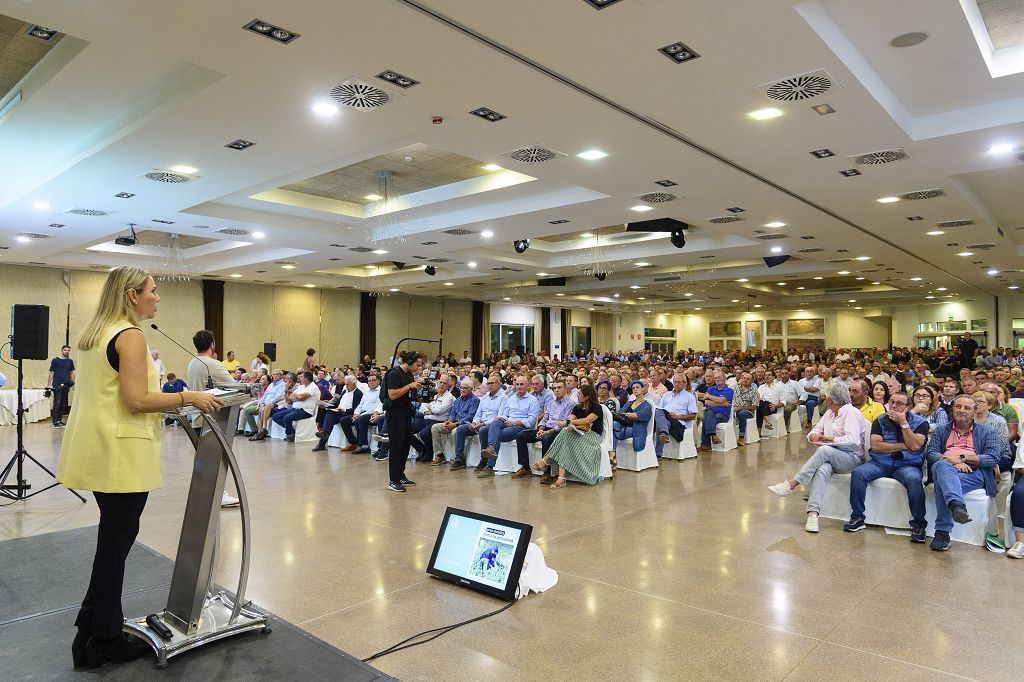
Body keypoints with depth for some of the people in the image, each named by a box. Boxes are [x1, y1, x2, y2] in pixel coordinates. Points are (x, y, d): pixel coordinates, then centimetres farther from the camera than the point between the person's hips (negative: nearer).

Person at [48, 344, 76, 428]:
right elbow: (51, 373, 0)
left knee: (63, 404, 9)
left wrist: (74, 383, 8)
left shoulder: (70, 361, 11)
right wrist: (48, 385, -4)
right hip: (57, 385, -4)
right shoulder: (55, 360, 0)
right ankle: (55, 422, -6)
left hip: (66, 385, 4)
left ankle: (60, 421, 16)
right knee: (57, 404, -7)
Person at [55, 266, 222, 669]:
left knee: (112, 539, 20)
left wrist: (170, 399, 21)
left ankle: (92, 626, 32)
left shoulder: (95, 333, 14)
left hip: (96, 450, 10)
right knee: (116, 543, 2)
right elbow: (137, 401, -23)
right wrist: (188, 397, -14)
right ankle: (103, 643, 16)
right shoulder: (130, 335, -16)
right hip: (121, 453, -10)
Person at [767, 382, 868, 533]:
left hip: (853, 459, -5)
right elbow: (814, 432, 16)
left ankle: (791, 484, -33)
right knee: (823, 469, -31)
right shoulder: (829, 413, 19)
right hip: (831, 459, 5)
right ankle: (813, 513, -46)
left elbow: (852, 442, -20)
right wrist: (814, 436, -8)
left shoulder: (851, 413, -7)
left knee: (824, 450, -35)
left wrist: (828, 438, -13)